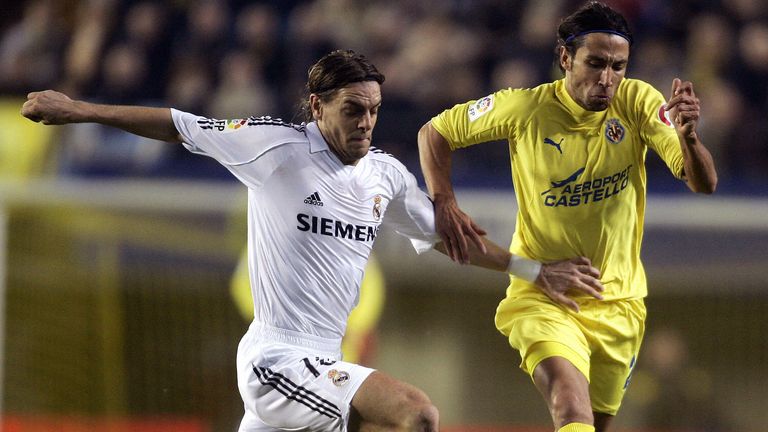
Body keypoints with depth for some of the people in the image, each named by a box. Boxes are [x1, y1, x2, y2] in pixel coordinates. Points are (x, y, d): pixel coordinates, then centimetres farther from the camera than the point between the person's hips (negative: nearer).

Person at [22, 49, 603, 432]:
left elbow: (445, 237, 22)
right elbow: (182, 127, -2)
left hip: (320, 364, 8)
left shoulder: (386, 174, 10)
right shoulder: (277, 146, -8)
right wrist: (80, 110, -4)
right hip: (279, 358, -8)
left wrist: (532, 269, 21)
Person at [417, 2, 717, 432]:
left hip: (618, 302, 3)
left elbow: (704, 184, -17)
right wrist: (444, 205, -12)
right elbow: (434, 133, 2)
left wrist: (687, 136, -38)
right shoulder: (524, 109, -12)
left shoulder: (638, 102, -9)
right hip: (541, 298, -3)